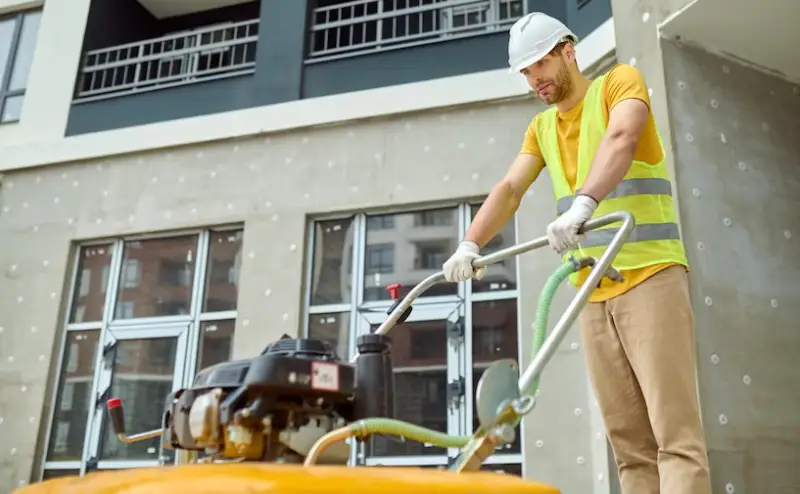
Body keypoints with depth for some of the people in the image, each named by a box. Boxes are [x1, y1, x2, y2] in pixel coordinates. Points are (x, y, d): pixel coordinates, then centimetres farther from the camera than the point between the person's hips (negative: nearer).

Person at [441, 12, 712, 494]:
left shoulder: (620, 81, 1)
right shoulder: (541, 128, 18)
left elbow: (621, 140, -20)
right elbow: (509, 189, 4)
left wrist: (582, 204, -38)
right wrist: (470, 245, -13)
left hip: (650, 274, -5)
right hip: (593, 291, 6)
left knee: (675, 431, -10)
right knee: (629, 442, 3)